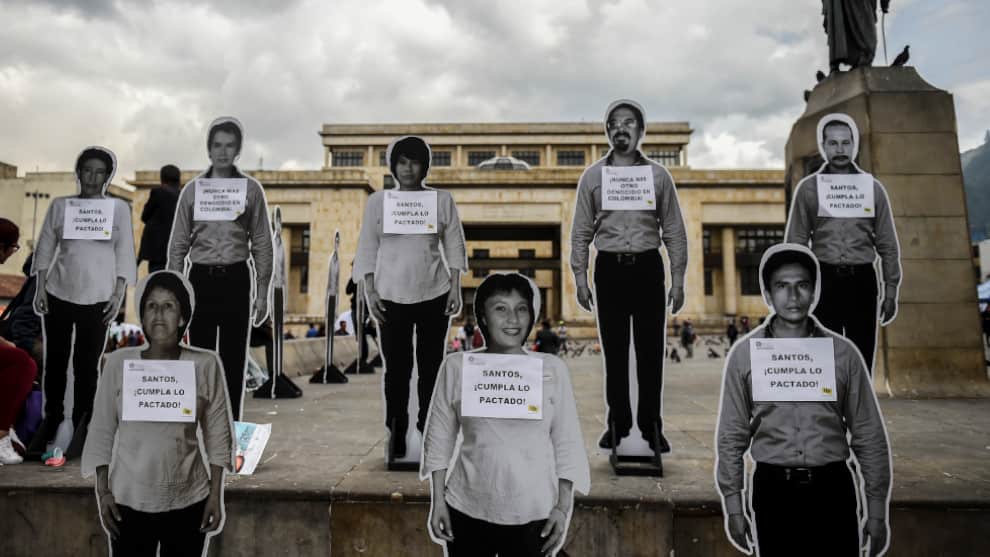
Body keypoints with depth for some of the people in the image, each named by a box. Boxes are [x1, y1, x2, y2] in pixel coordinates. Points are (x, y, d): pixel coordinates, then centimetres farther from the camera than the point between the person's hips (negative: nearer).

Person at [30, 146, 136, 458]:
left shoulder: (120, 207, 3)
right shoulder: (60, 205, 6)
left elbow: (124, 253, 1)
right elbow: (45, 248, 7)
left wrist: (118, 294, -6)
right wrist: (40, 288, -1)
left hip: (97, 297, -2)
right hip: (58, 293, 2)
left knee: (87, 365, 1)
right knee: (55, 360, 10)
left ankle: (80, 429, 12)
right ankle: (50, 422, 26)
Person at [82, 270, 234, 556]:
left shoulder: (205, 364, -9)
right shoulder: (118, 363, -6)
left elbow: (218, 434, -3)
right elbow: (102, 431, 1)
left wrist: (216, 494, -3)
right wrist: (103, 490, -1)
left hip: (188, 500, 0)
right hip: (129, 499, 1)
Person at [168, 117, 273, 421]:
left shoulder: (252, 189, 3)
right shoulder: (192, 189, 6)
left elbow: (262, 244, 3)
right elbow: (178, 244, 7)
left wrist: (262, 292, -2)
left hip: (236, 279, -1)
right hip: (201, 279, 1)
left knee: (234, 358, 4)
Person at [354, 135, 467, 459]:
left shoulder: (442, 200, 5)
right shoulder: (377, 201, 5)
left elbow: (454, 245, 4)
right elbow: (367, 248, 3)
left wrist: (455, 288, -3)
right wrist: (370, 291, -4)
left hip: (434, 295, 0)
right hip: (392, 297, 0)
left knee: (431, 366, 7)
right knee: (396, 368, 5)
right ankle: (396, 435, 18)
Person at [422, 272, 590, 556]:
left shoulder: (552, 368, -5)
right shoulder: (457, 366, -5)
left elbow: (567, 443, -1)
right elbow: (439, 439, 2)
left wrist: (562, 507, -3)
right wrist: (438, 501, 1)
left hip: (532, 514, 0)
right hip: (468, 511, 1)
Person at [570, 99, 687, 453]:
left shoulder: (658, 175, 8)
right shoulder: (593, 176, 8)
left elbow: (674, 230, 6)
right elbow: (581, 231, 7)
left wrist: (678, 279, 0)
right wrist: (580, 277, 0)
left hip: (647, 268, 0)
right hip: (609, 268, 0)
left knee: (651, 351, 3)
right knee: (614, 352, 5)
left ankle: (651, 426, 15)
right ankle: (617, 424, 17)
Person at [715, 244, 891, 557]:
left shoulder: (843, 353, 1)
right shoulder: (744, 354, -2)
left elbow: (869, 435, 5)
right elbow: (731, 436, 1)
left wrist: (877, 510, 4)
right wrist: (733, 506, 1)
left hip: (832, 488, 1)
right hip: (773, 489, 0)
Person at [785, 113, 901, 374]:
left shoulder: (873, 188, 8)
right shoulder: (808, 188, 4)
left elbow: (887, 244, 9)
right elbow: (795, 242, 3)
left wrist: (891, 290, 4)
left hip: (862, 280, 2)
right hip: (824, 279, -1)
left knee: (862, 358, 6)